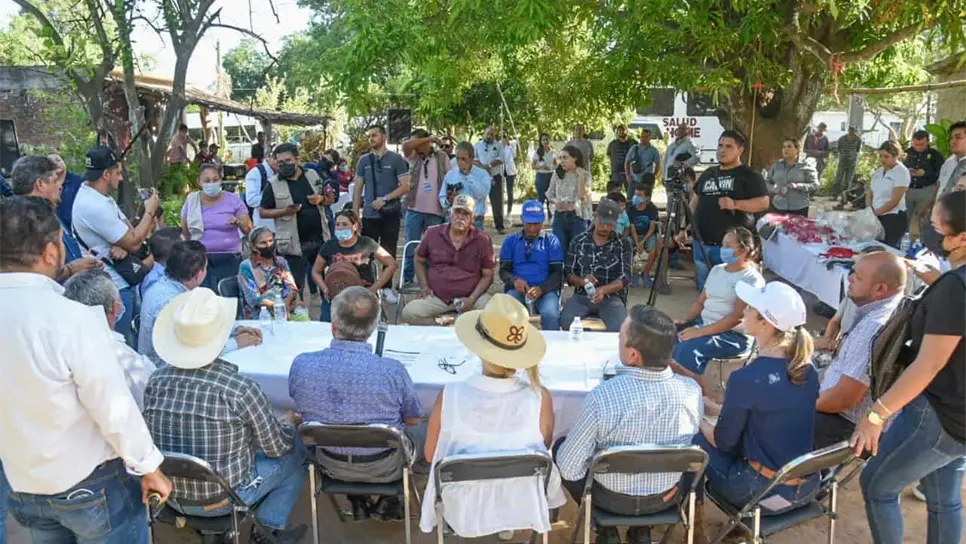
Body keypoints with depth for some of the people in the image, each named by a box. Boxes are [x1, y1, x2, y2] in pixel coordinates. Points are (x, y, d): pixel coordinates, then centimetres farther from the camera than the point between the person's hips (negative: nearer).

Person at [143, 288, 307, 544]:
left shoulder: (156, 381, -12)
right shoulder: (241, 388, -27)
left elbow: (152, 437, 5)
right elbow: (276, 448, -13)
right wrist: (292, 426, 10)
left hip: (171, 496, 5)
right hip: (223, 499, -5)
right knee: (296, 451, 16)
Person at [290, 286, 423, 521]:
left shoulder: (301, 364, -23)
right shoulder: (393, 371, -31)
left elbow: (300, 408, -1)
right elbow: (413, 419, -11)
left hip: (330, 465, 3)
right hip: (383, 468, -2)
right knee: (422, 429, 26)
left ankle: (357, 501, 33)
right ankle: (388, 501, 27)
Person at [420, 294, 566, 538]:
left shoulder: (450, 397, -28)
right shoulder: (540, 398, -26)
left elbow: (431, 455, -10)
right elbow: (542, 451, -6)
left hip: (464, 512, 0)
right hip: (522, 509, 1)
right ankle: (509, 526, 48)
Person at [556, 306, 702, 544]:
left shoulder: (602, 396, -34)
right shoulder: (692, 391, -21)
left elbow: (569, 468, -22)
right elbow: (687, 449, 0)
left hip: (612, 498, -3)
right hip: (668, 497, 4)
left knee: (560, 449, 23)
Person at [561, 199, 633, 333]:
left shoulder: (623, 243, 4)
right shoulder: (578, 241, 9)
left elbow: (625, 277, -3)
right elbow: (568, 273, 8)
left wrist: (603, 290, -22)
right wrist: (582, 281, -15)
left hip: (612, 297, -1)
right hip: (582, 295, 2)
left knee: (619, 326, -32)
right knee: (566, 320, -29)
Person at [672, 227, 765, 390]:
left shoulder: (752, 280, -12)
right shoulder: (717, 270, 13)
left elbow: (737, 317, -20)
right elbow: (701, 301, 16)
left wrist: (701, 331, -26)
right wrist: (685, 320, -3)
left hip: (735, 335, -8)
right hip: (704, 322, 8)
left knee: (688, 350, -31)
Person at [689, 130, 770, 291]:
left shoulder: (749, 176, -2)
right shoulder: (708, 174, 16)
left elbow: (763, 203, -11)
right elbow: (694, 202, 22)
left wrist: (735, 204, -24)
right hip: (702, 244, 6)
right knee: (704, 290, 13)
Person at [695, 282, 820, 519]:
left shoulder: (746, 378, -23)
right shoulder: (806, 369, -2)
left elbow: (723, 442, -9)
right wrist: (714, 408, 19)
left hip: (766, 493, -7)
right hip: (807, 487, 7)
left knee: (693, 437, 10)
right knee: (742, 432, 27)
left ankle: (694, 513, 27)